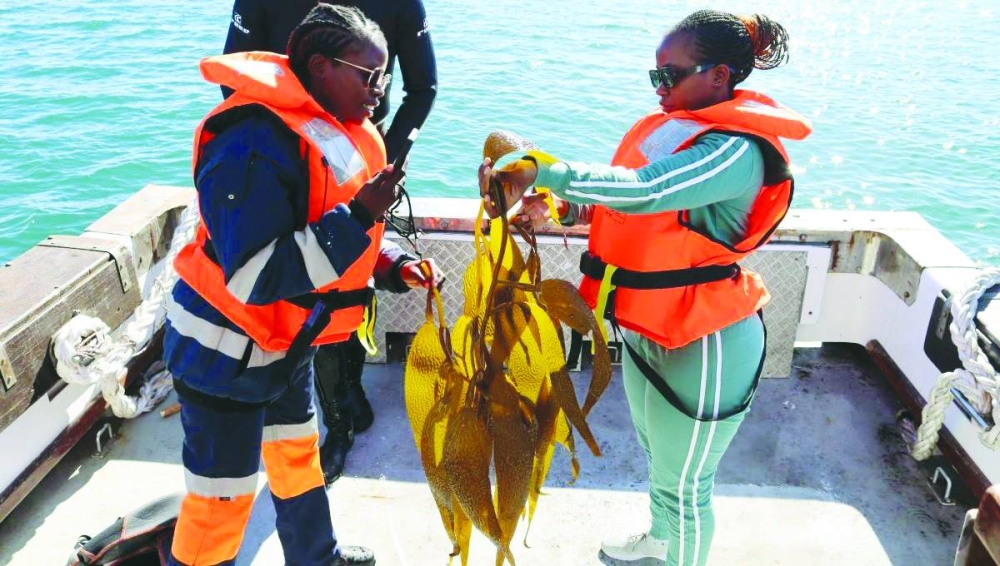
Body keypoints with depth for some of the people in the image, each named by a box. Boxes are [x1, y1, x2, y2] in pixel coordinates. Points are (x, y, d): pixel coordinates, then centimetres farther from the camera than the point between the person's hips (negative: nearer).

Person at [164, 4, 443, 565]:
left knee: (299, 451, 26)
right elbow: (254, 275, -34)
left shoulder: (340, 130, 0)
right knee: (222, 495, 5)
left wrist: (395, 266, -3)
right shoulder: (256, 143, -29)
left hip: (287, 339, 9)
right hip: (226, 350, -9)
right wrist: (356, 218, -35)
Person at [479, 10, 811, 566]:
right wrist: (556, 206, -14)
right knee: (657, 454, 30)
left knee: (683, 481, 12)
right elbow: (618, 204, 4)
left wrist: (536, 168, -38)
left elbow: (642, 191, -40)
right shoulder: (672, 127, 2)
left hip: (702, 345, -9)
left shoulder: (738, 150, -25)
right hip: (646, 326, 9)